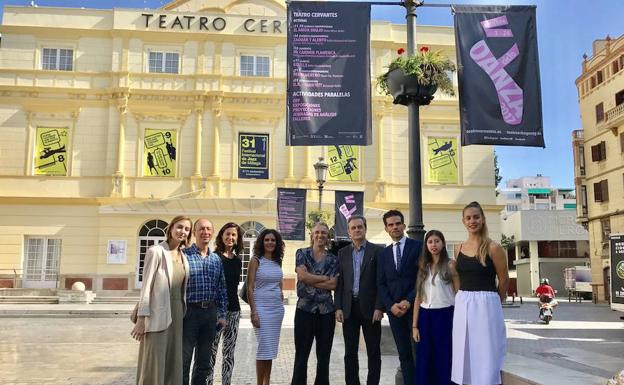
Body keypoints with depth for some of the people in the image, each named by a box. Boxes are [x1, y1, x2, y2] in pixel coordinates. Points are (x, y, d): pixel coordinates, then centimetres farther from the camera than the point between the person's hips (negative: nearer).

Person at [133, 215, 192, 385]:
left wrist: (183, 314, 12)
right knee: (154, 366, -2)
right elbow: (146, 286, -10)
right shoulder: (156, 251, -6)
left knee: (173, 366, 10)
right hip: (158, 316, -7)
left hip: (177, 315, 7)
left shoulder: (183, 257, 13)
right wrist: (141, 318, -14)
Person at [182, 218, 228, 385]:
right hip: (189, 311, -5)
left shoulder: (216, 259, 10)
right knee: (183, 360, 1)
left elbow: (221, 289, 13)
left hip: (210, 313, 5)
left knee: (204, 361, 13)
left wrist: (222, 314, 8)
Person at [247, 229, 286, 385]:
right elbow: (250, 288, -8)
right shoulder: (256, 261, -5)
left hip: (277, 307, 5)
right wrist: (254, 312, -14)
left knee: (272, 348, 8)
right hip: (262, 307, -5)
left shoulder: (277, 262, 10)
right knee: (264, 347, -6)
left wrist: (281, 304, 13)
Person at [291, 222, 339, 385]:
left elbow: (334, 285, -5)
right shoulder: (302, 253, 4)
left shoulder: (333, 259, 7)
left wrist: (311, 280, -9)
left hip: (327, 310, 2)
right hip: (305, 309, -2)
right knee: (301, 354, 2)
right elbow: (302, 275, -12)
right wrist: (325, 278, -7)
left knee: (324, 355, 9)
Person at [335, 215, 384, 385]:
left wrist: (379, 307, -11)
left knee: (373, 352, 4)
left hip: (370, 307, -3)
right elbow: (339, 282, 7)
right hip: (349, 308, 3)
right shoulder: (343, 252, 9)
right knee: (350, 352, 8)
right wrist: (338, 307, 0)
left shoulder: (377, 251, -1)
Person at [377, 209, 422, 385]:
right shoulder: (384, 253, 14)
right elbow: (381, 284, 10)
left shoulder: (417, 246, 0)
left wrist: (409, 301, -13)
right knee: (404, 354, 7)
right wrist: (391, 305, -5)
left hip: (415, 306, -4)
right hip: (394, 309, 4)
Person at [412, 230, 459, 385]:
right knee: (424, 361, 7)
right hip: (425, 317, 4)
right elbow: (418, 298, 10)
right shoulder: (423, 267, 11)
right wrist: (414, 326, 6)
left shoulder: (450, 265, -1)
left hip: (445, 315, -4)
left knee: (444, 359, 2)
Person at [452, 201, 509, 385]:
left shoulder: (493, 248, -7)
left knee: (485, 353, 1)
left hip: (486, 306, -5)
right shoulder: (458, 249, 7)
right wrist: (467, 298, 8)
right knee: (465, 354, 10)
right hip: (462, 306, 5)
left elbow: (504, 280, 0)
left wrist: (491, 301, 10)